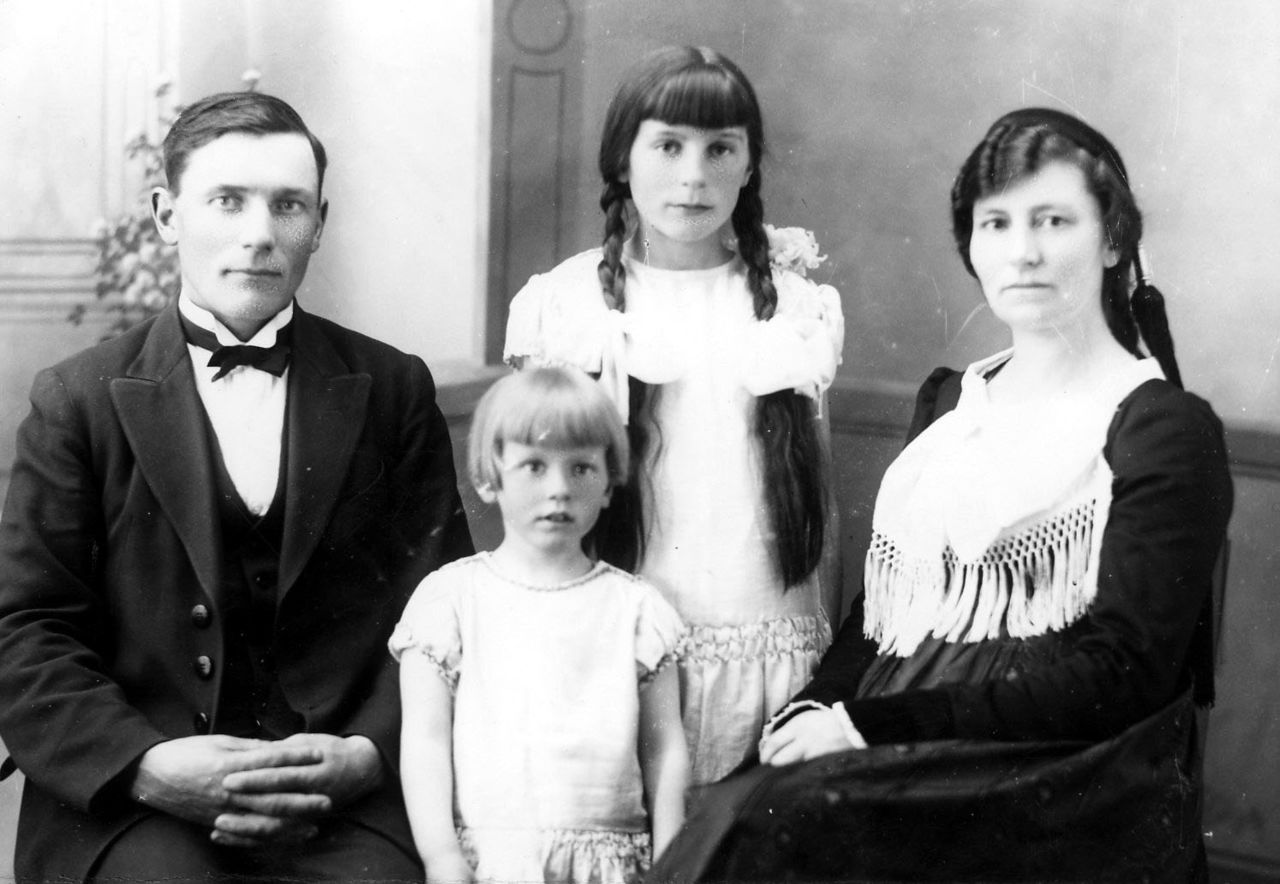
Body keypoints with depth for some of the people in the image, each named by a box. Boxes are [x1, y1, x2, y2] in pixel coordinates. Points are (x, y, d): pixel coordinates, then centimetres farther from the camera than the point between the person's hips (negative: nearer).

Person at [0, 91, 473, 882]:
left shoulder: (394, 391, 10)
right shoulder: (78, 400, 6)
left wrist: (369, 755, -10)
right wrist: (144, 764, -14)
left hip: (345, 802, 1)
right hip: (128, 802, -1)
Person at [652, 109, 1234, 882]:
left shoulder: (1166, 431, -2)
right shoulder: (948, 401, 17)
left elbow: (1121, 668, -11)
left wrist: (874, 724, -16)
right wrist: (816, 709, -4)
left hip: (1062, 797, -5)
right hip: (909, 766, 5)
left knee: (794, 817, -29)